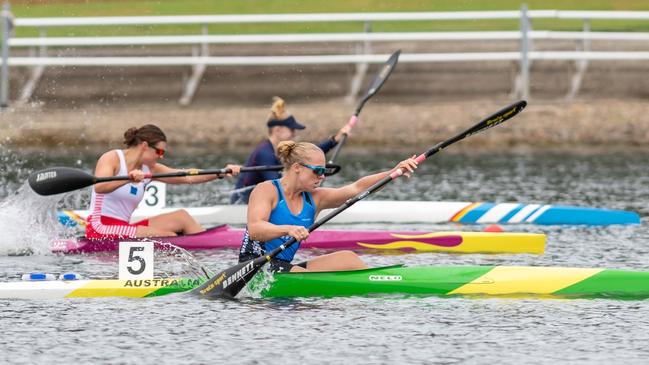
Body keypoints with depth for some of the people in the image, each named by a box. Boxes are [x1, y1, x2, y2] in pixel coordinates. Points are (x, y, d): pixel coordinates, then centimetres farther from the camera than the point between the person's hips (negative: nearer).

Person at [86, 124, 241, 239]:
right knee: (169, 238, -18)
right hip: (101, 228, -8)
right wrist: (128, 179, -44)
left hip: (122, 227, 8)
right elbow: (99, 187, -29)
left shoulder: (150, 169, 11)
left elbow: (188, 178, 8)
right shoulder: (112, 158, -10)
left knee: (181, 217, 2)